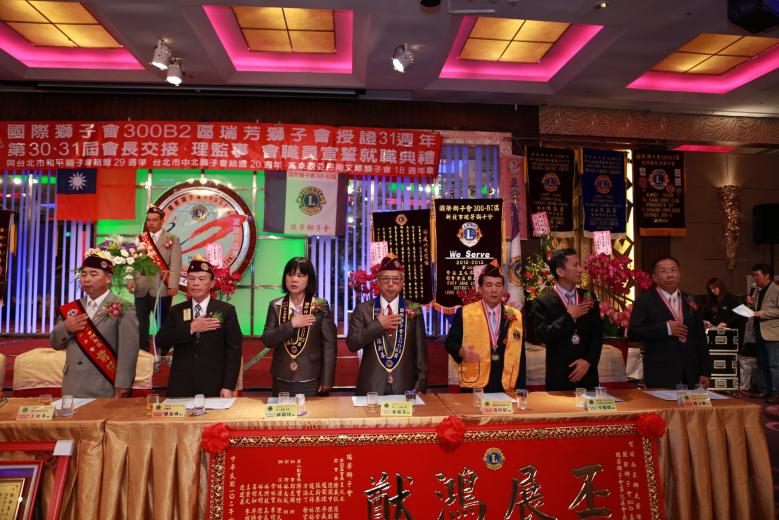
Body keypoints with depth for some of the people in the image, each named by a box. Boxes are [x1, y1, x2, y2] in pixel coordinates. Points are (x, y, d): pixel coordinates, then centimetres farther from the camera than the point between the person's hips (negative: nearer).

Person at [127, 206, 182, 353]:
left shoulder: (172, 239, 4)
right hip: (141, 288, 3)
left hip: (161, 288, -3)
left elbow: (175, 264, -4)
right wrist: (130, 280, -6)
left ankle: (163, 355, 14)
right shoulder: (140, 239, 14)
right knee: (140, 323, 9)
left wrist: (173, 285, -13)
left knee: (163, 323, 4)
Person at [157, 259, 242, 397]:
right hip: (180, 387, 2)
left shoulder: (226, 310, -1)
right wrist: (190, 328, -15)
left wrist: (228, 386, -11)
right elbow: (161, 341, -3)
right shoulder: (176, 311, 8)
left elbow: (233, 350, -5)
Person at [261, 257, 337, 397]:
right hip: (281, 379, 2)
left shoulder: (321, 306, -5)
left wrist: (327, 379, -7)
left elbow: (329, 344, -5)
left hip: (311, 380, -2)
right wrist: (291, 324, -17)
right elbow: (267, 340, -5)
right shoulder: (275, 306, 2)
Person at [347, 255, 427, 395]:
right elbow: (352, 344, -7)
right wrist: (377, 325, -16)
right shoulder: (363, 309, 1)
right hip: (371, 387, 0)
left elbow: (421, 350, 2)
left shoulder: (414, 310, 2)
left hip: (405, 387, 1)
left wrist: (420, 386, -1)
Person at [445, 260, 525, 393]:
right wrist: (462, 351, -22)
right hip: (474, 387, -2)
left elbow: (519, 355, 8)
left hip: (505, 388, 3)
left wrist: (520, 388, 5)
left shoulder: (515, 316, 5)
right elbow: (450, 342, 0)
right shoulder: (464, 313, -2)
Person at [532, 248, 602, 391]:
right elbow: (544, 335, -15)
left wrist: (588, 360, -6)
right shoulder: (543, 302, -5)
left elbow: (598, 334, 5)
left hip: (587, 374, 4)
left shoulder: (588, 298, 7)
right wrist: (569, 317, -13)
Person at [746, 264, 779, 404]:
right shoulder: (757, 290, 14)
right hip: (759, 333, 8)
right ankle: (766, 390, 22)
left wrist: (763, 313, -20)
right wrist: (752, 304, 4)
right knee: (762, 364, 14)